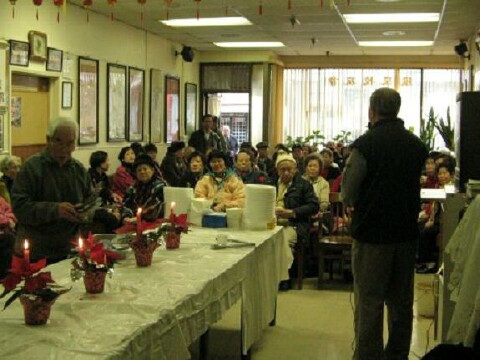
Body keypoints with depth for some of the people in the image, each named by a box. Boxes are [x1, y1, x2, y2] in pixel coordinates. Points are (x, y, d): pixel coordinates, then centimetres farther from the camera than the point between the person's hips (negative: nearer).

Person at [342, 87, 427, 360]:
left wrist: (352, 204, 12)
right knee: (401, 302, 15)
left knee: (369, 301, 3)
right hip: (407, 232, 5)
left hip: (372, 232, -5)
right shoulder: (417, 145, 3)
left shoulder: (365, 144, -14)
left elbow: (348, 191, -9)